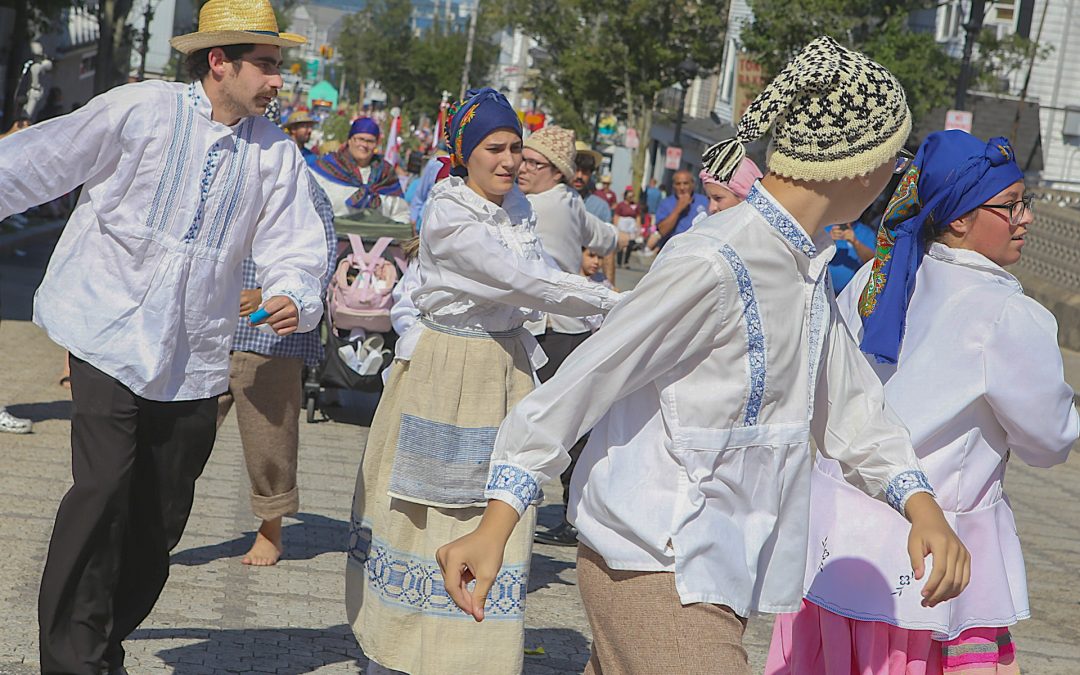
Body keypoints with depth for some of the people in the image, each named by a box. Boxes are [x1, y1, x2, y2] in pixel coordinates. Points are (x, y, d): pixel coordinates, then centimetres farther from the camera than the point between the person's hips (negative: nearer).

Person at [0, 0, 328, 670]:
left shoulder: (276, 152, 5)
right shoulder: (142, 110, -7)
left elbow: (294, 241, -2)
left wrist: (294, 295, -23)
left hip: (194, 358, 4)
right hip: (110, 332, -4)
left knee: (162, 515, 8)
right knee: (104, 488, -17)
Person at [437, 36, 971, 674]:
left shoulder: (807, 271, 11)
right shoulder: (713, 264, -20)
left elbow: (849, 404, 18)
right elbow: (580, 383, -18)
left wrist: (921, 503, 3)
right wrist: (494, 530, -20)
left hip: (717, 569, 9)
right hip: (657, 572, -9)